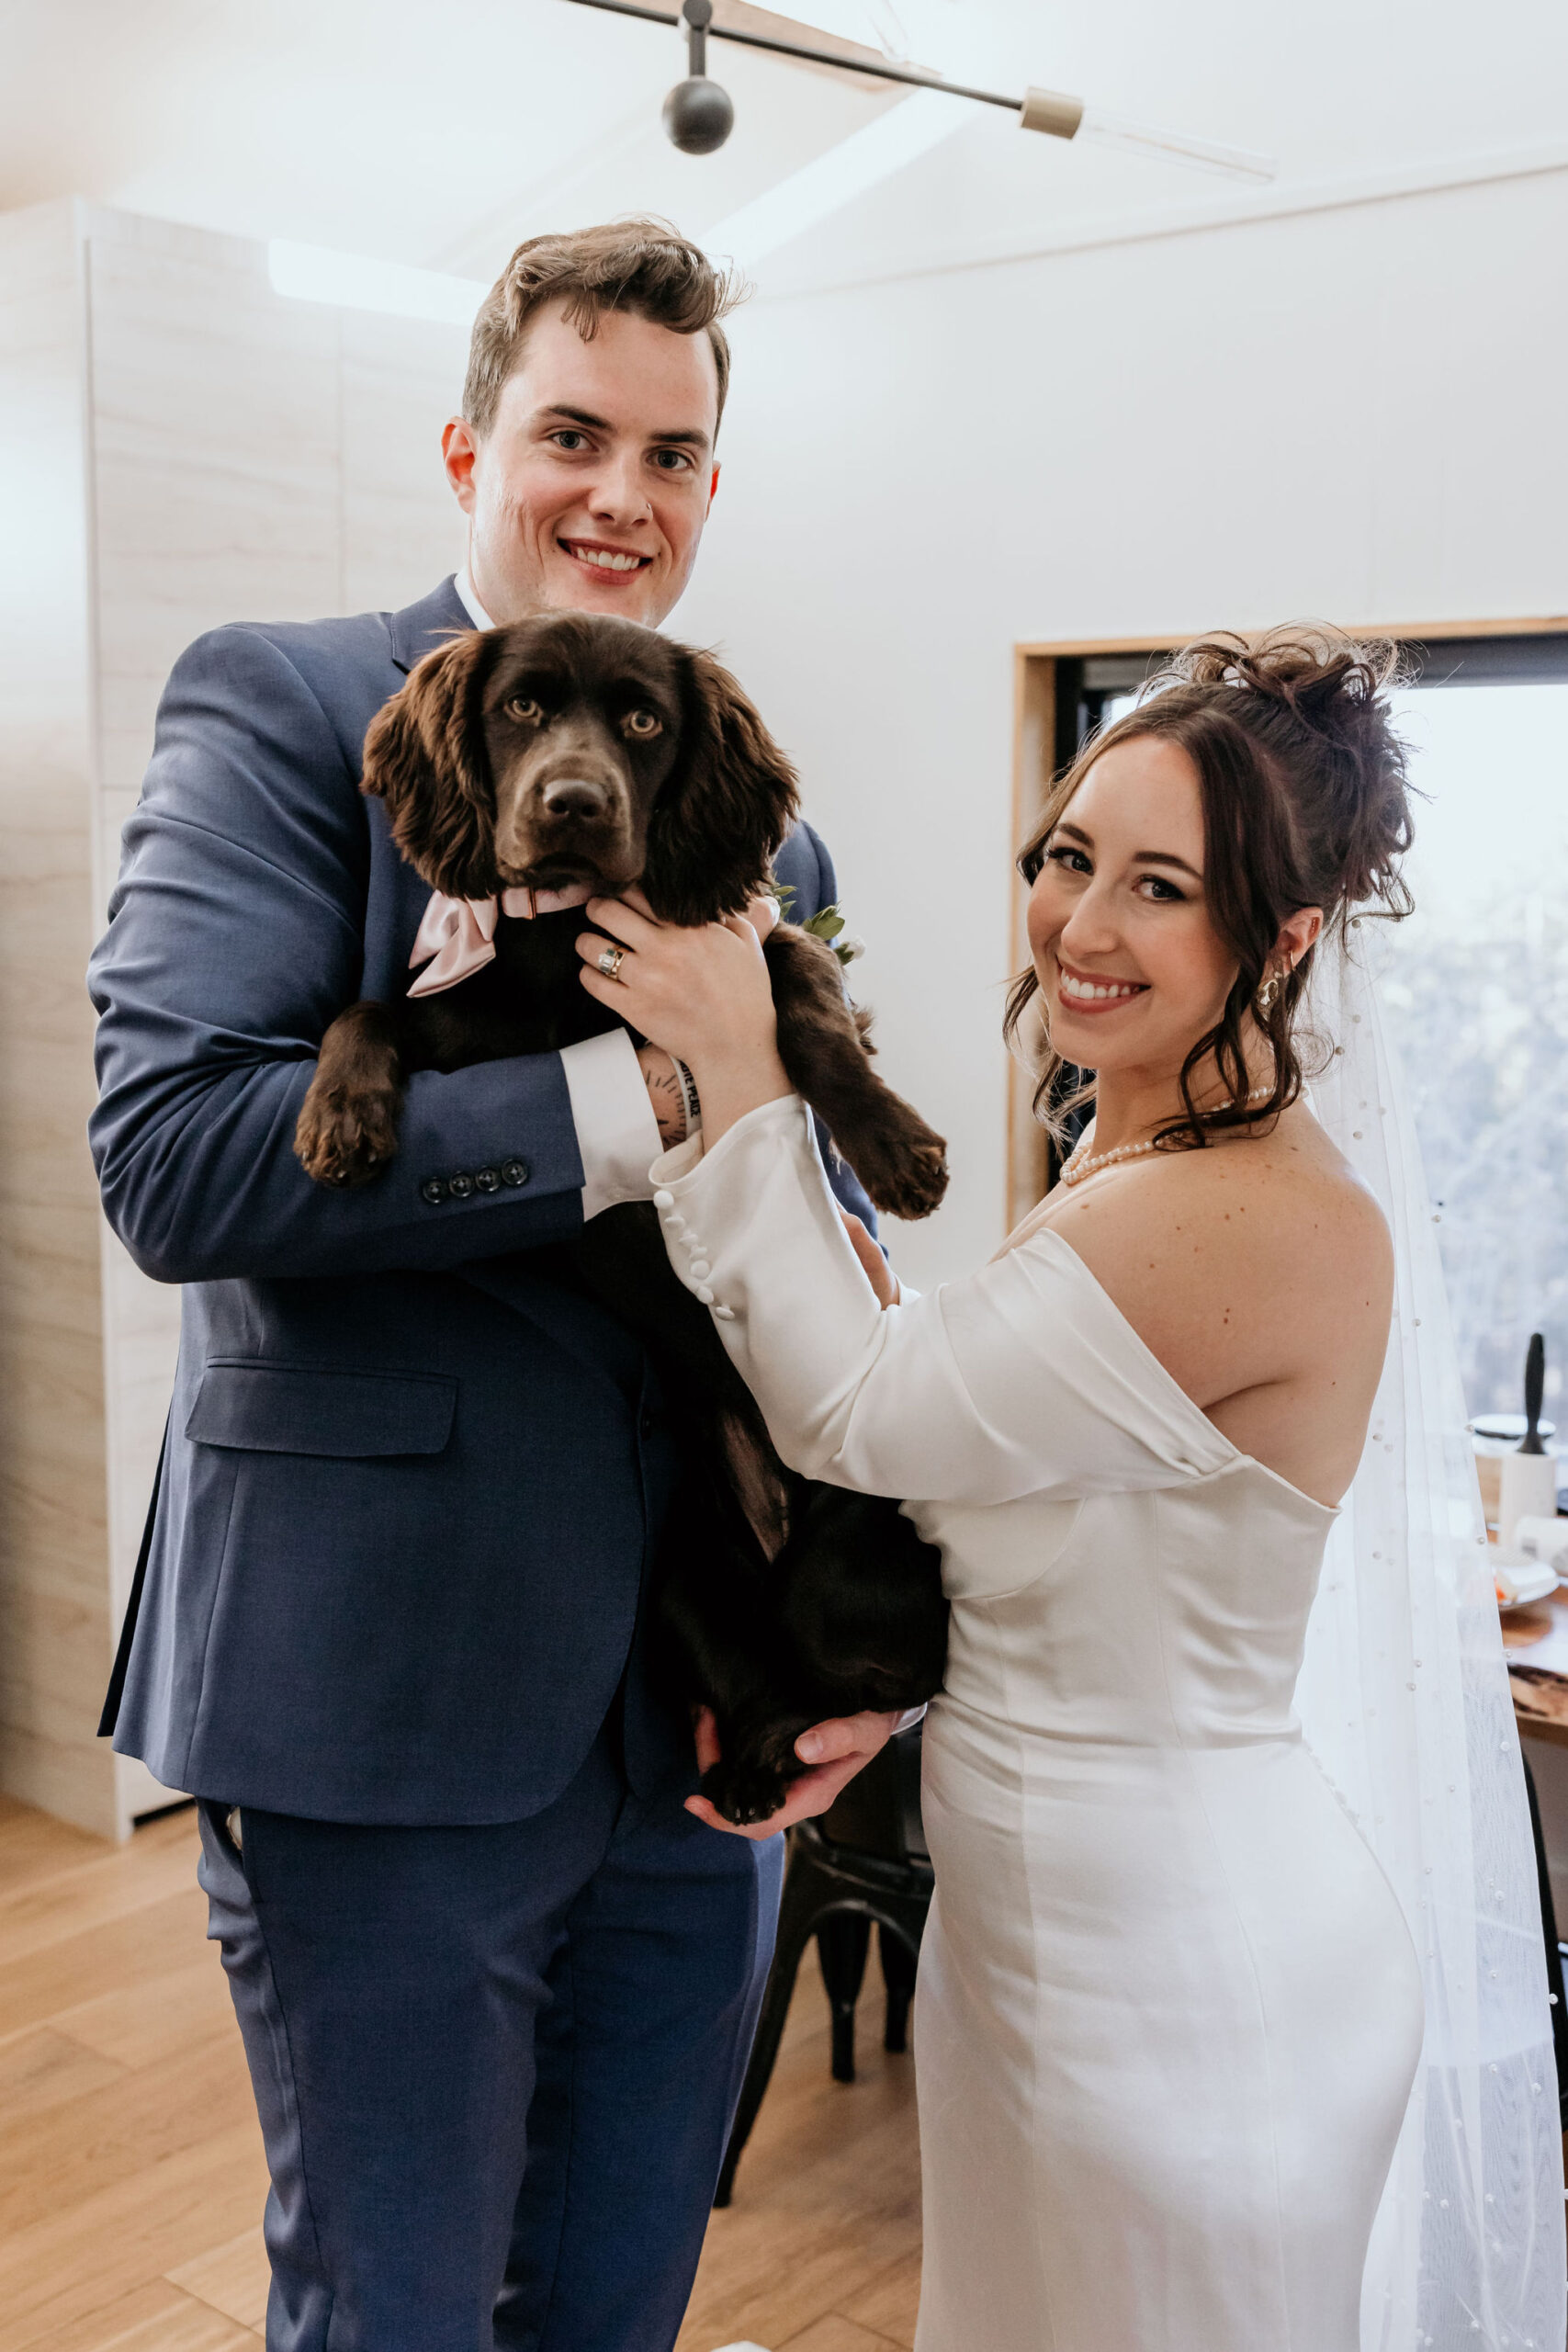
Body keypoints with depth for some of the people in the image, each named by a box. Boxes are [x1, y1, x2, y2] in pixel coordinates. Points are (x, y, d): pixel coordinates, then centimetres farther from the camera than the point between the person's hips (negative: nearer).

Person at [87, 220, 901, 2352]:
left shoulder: (766, 832, 11)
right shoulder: (283, 708, -5)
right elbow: (172, 1153, -20)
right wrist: (640, 1104, -22)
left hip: (700, 1732, 6)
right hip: (389, 1706, -5)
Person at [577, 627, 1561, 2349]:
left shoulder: (1270, 1224, -27)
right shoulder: (1129, 1149, 4)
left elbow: (858, 1416, -22)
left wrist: (740, 1078, -20)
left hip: (1185, 1981, -9)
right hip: (1033, 1927, 9)